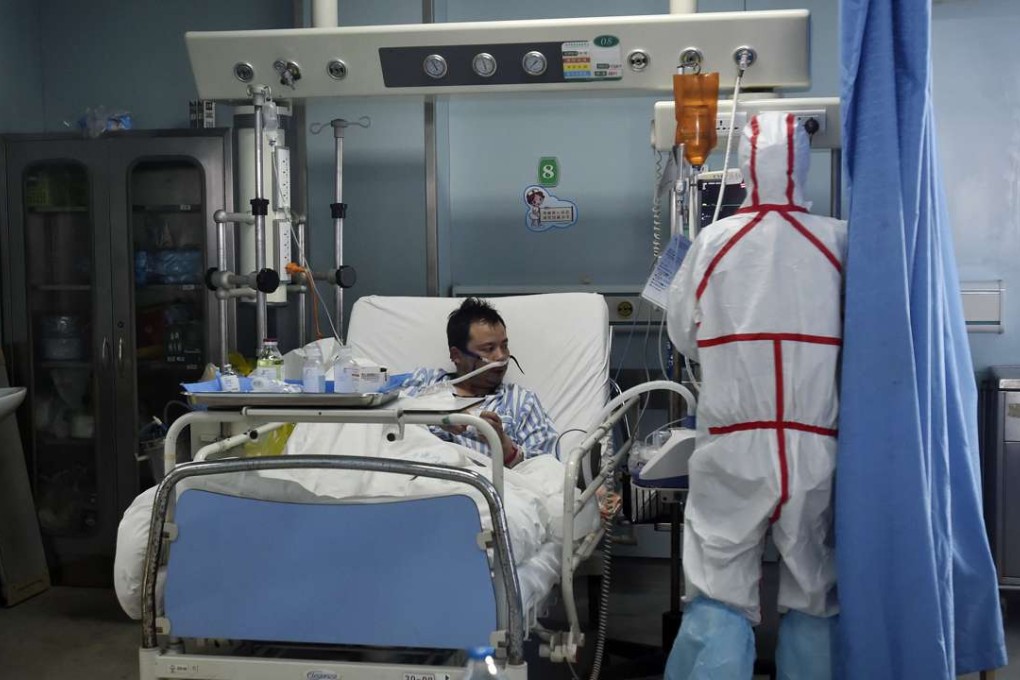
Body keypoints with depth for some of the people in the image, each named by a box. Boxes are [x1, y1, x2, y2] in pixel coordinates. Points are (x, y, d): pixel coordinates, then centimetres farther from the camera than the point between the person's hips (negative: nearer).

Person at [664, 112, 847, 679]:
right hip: (813, 447, 1)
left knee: (719, 601, 3)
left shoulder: (713, 241, -3)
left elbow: (682, 334, 7)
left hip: (732, 446, -1)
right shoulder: (838, 241, -3)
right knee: (813, 600, 13)